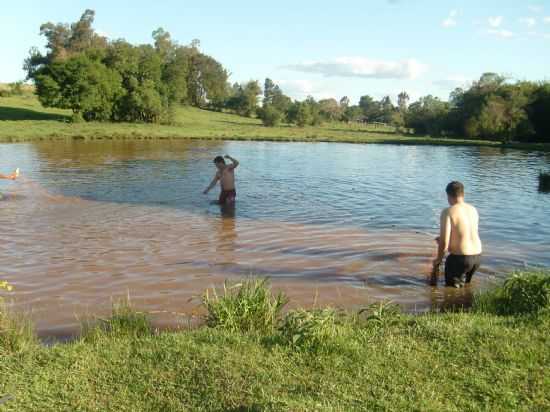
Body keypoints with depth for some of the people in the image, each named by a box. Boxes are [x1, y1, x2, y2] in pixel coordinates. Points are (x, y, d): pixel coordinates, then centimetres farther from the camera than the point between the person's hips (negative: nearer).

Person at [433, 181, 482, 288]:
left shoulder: (448, 212, -14)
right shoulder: (473, 209, 7)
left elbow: (444, 242, -18)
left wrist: (438, 259, -1)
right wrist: (443, 239, 29)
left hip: (460, 258, -6)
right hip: (477, 256, 6)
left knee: (452, 286, 14)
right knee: (465, 282, 28)